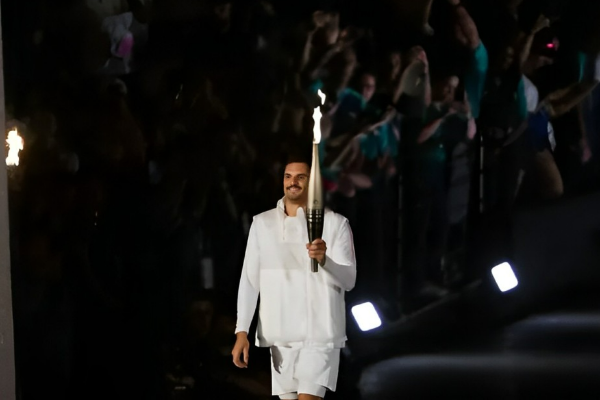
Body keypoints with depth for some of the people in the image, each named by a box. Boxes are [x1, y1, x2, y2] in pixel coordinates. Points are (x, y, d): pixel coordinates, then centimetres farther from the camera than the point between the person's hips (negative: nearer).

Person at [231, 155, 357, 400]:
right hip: (279, 335, 4)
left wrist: (323, 259, -28)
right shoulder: (262, 223, 8)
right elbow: (250, 280, 7)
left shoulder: (335, 224, -1)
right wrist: (242, 332, -1)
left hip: (320, 333, -4)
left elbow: (348, 280, -7)